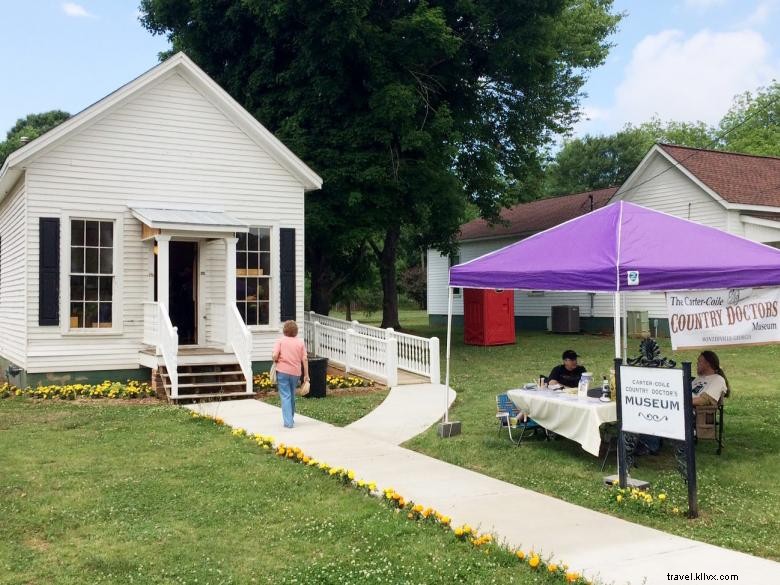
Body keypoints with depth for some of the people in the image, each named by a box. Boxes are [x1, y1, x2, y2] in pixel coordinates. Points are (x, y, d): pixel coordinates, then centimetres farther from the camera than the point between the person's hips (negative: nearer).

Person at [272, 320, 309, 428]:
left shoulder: (280, 340, -4)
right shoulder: (300, 342, 3)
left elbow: (274, 356, -16)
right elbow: (304, 359, 0)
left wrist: (275, 361, 7)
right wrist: (306, 375, 5)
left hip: (282, 371, -3)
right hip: (295, 372, 3)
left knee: (285, 396, -1)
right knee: (292, 396, 19)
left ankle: (288, 422, -7)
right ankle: (290, 418, 31)